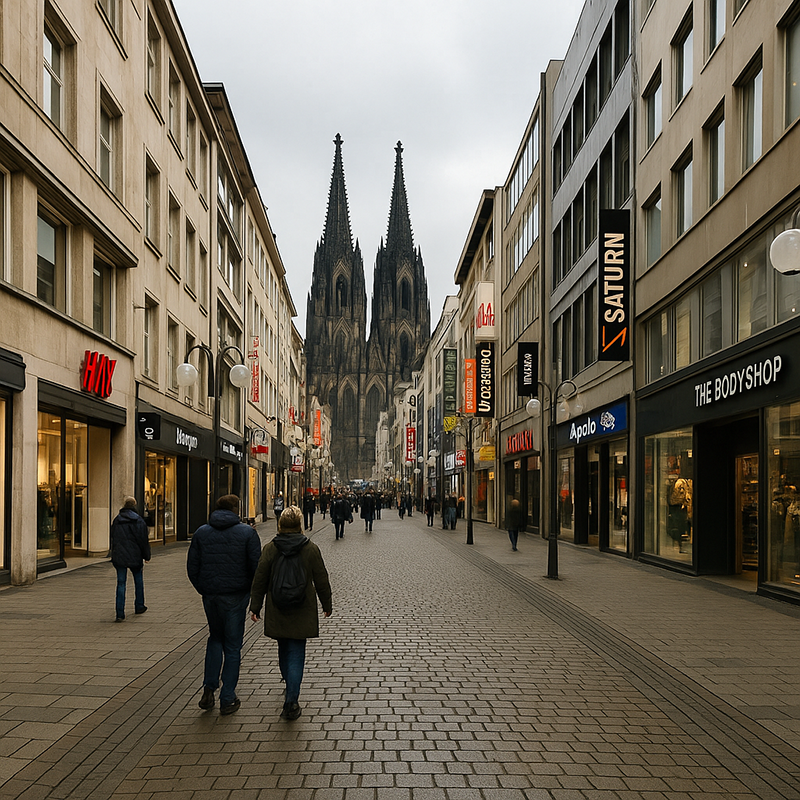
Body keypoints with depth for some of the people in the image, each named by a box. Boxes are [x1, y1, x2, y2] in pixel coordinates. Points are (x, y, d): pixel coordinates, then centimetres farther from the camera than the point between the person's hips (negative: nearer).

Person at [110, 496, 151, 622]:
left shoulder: (116, 520, 4)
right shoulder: (138, 521, -7)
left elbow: (113, 539, 12)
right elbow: (143, 540, -6)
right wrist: (146, 556, 3)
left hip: (119, 556, 2)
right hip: (134, 557, -2)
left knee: (121, 583, 1)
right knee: (138, 580, 19)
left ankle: (120, 614, -6)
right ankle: (139, 606, 29)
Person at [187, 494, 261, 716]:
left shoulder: (201, 533, 3)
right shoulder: (247, 533, -5)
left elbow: (192, 568, 3)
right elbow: (257, 567, -8)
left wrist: (204, 590, 14)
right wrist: (253, 591, 7)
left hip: (210, 597, 3)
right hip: (235, 597, -3)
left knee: (215, 638, 23)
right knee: (232, 646, 7)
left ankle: (209, 688, 11)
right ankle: (227, 699, 10)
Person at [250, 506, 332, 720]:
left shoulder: (270, 549, -5)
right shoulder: (311, 549, -7)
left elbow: (259, 581, -1)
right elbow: (321, 580, -1)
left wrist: (255, 607, 8)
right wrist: (327, 604, 13)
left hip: (277, 612, 2)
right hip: (302, 612, -2)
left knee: (284, 651, 20)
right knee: (296, 655, 0)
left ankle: (291, 693, 36)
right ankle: (291, 702, -7)